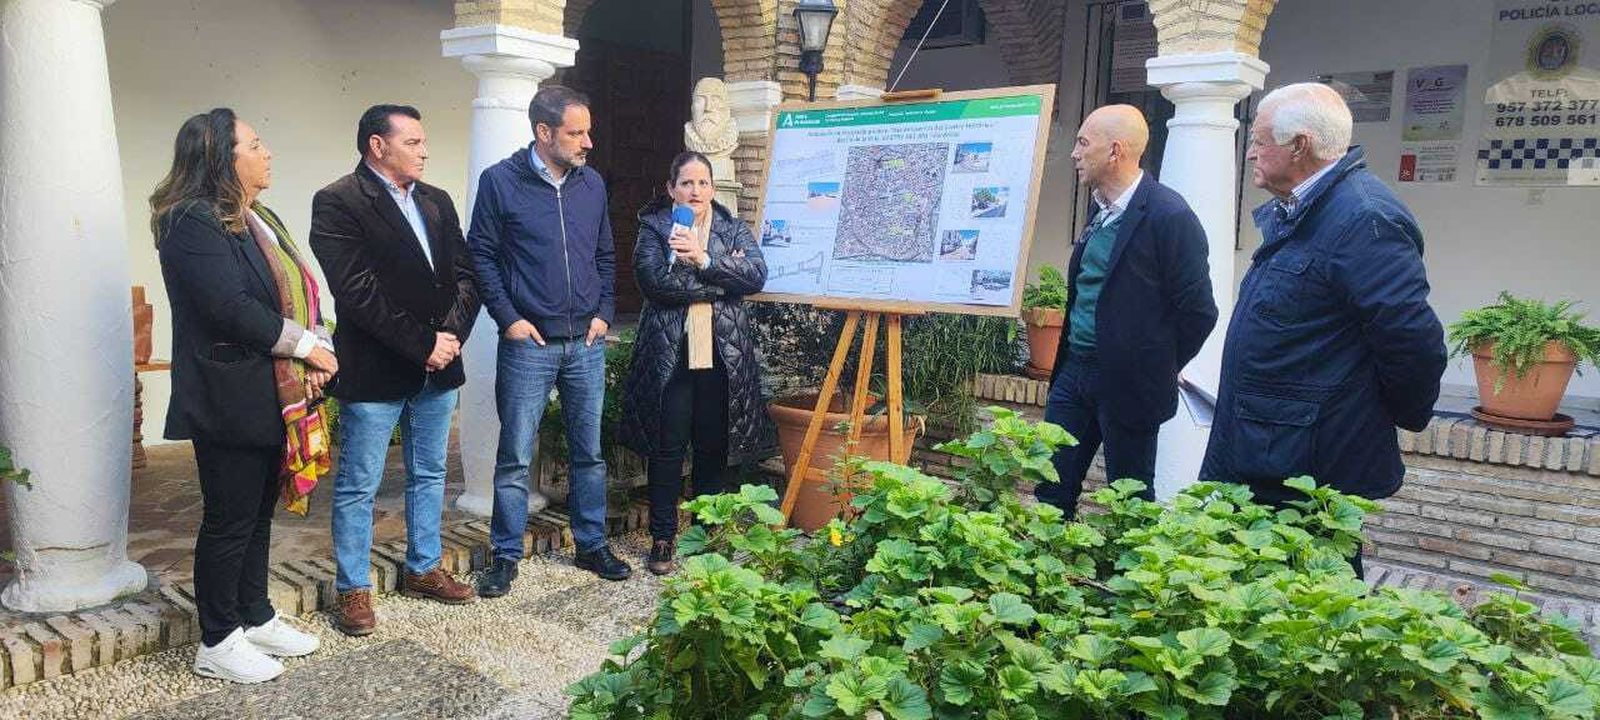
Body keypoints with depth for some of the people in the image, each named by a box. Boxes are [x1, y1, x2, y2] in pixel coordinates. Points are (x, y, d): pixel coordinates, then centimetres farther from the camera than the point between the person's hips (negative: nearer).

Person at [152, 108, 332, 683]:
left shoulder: (261, 220, 14)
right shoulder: (192, 222, -14)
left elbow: (299, 293, 12)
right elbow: (230, 307, -23)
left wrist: (316, 349, -6)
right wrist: (306, 346, -15)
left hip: (275, 399, 9)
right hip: (230, 403, -8)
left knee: (258, 514, 17)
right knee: (229, 521, 2)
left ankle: (255, 618, 31)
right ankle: (217, 642, 16)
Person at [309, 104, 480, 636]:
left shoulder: (437, 202, 11)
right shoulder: (338, 203, -9)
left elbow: (466, 274, 8)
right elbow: (357, 291, -18)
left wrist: (451, 333, -9)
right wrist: (422, 344, -17)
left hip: (437, 368, 7)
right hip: (374, 372, -7)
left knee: (429, 475, 17)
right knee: (358, 486, 4)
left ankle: (423, 570, 32)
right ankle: (353, 590, 18)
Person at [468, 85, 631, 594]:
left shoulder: (592, 184, 8)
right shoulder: (500, 181, -5)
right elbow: (481, 255, -3)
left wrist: (605, 313, 5)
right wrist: (509, 319, -9)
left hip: (587, 343, 4)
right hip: (528, 343, -4)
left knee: (589, 451, 12)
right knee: (515, 456, 3)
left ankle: (592, 545, 25)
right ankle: (506, 555, 17)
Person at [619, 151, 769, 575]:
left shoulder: (733, 230, 10)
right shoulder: (653, 229, 4)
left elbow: (757, 275, -8)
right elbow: (656, 281, -14)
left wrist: (704, 259, -18)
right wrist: (722, 282, -12)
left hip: (722, 356, 2)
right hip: (669, 356, -2)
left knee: (714, 448, 8)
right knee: (667, 448, 2)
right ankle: (662, 538, 15)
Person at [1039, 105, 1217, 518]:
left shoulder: (1169, 216, -16)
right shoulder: (1101, 211, 9)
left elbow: (1198, 311, -14)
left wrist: (1154, 371, -5)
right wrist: (1069, 357, 13)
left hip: (1129, 386, -7)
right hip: (1075, 371, 8)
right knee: (1051, 489, 12)